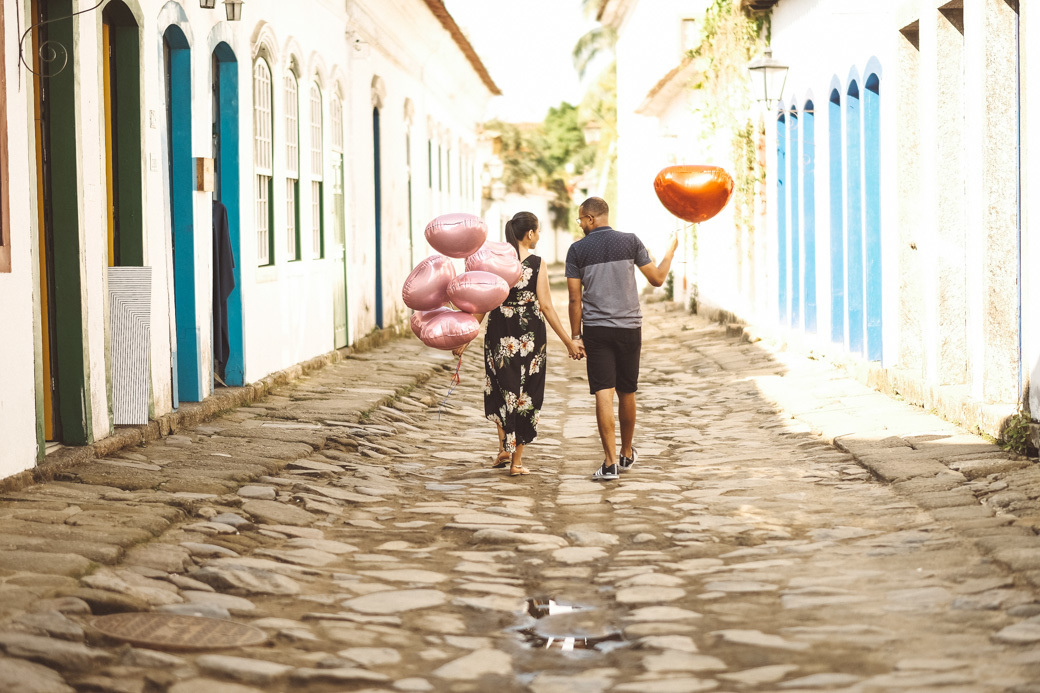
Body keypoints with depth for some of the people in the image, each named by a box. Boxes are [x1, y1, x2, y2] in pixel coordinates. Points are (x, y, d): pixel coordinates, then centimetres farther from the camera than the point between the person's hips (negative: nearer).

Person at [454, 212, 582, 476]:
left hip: (500, 335, 2)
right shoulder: (536, 263, -8)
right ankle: (516, 461, 9)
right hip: (530, 336, -2)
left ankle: (504, 448, 6)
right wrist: (568, 341, -4)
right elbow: (546, 306, -9)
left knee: (501, 391, 18)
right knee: (526, 395, 7)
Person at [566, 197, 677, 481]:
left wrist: (575, 336, 3)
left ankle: (610, 463, -12)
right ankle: (626, 454, 30)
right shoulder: (630, 241, 0)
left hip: (596, 330, -2)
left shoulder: (577, 249, -1)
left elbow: (574, 298, -3)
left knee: (603, 394, -5)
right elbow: (657, 279, 6)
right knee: (627, 393, 14)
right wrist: (671, 250, 22)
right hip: (629, 328, 2)